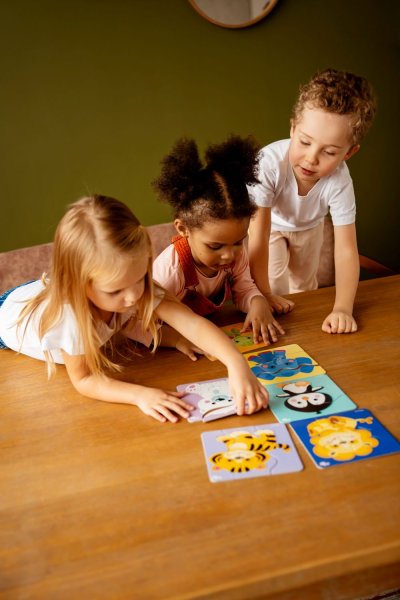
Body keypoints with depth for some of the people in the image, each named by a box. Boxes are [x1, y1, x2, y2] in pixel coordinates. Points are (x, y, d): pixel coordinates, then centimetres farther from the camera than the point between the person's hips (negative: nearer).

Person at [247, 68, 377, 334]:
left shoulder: (339, 180, -38)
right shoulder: (269, 162, -44)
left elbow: (346, 248, -37)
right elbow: (258, 232, -41)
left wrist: (343, 309, -45)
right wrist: (264, 293, -37)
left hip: (309, 227, 2)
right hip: (272, 224, -2)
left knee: (304, 286, 17)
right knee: (276, 284, -16)